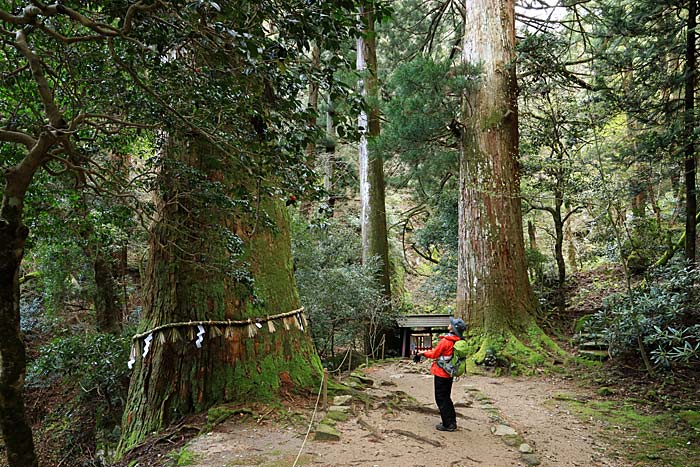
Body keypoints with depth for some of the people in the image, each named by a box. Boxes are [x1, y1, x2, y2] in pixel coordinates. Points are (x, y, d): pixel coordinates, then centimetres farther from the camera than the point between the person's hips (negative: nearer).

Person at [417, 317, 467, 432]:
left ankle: (447, 424, 6)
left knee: (441, 399, 2)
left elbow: (434, 354, -13)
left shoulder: (446, 341, -22)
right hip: (449, 374, 8)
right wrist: (429, 351, 15)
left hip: (441, 374, -8)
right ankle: (452, 422, 24)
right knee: (446, 398, 19)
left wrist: (424, 353, 3)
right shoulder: (458, 341, 1)